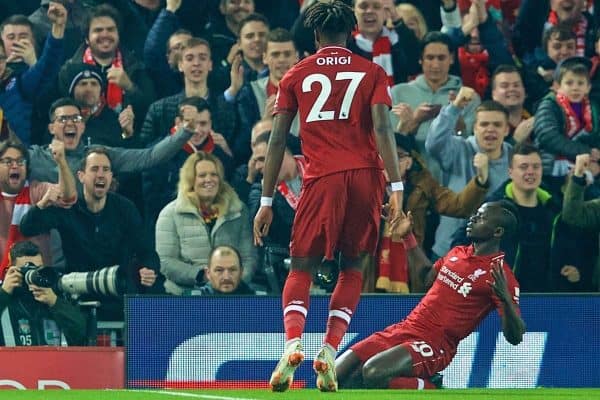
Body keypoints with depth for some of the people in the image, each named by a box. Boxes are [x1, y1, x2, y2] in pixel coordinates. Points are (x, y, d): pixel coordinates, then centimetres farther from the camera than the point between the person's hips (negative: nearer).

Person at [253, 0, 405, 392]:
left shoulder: (296, 76, 11)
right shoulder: (372, 72, 10)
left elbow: (277, 140, 8)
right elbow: (382, 129, -4)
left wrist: (267, 202, 11)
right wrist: (396, 187, -7)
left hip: (321, 179, -1)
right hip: (365, 177, 1)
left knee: (302, 267, 5)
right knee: (353, 268, 12)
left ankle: (293, 342, -20)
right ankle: (330, 350, -4)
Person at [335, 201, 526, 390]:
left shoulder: (500, 274, -8)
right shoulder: (457, 253, 15)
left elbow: (515, 338, -13)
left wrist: (505, 299, -31)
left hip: (435, 345, -7)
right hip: (402, 330, 7)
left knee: (373, 373, -33)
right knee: (334, 376, -8)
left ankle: (432, 391, -9)